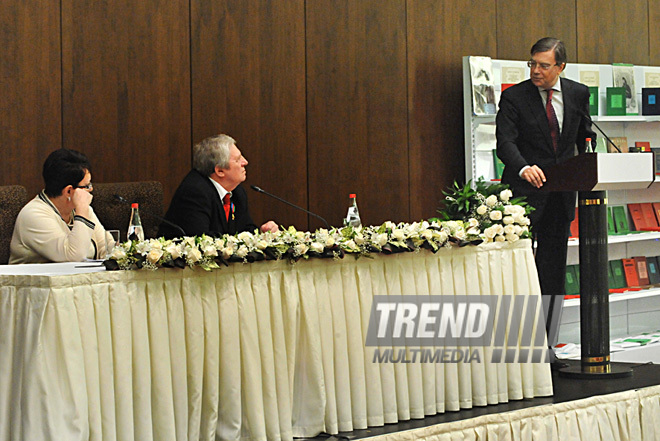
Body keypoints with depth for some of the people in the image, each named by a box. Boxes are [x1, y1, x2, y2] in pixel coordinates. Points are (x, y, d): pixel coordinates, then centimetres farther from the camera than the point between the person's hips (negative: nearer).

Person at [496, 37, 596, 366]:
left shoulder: (578, 94, 7)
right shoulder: (514, 97, -6)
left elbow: (585, 139, 19)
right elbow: (505, 142, -16)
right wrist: (524, 168, -35)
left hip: (561, 195, 4)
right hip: (525, 191, -4)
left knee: (554, 274, 7)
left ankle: (546, 347, 14)